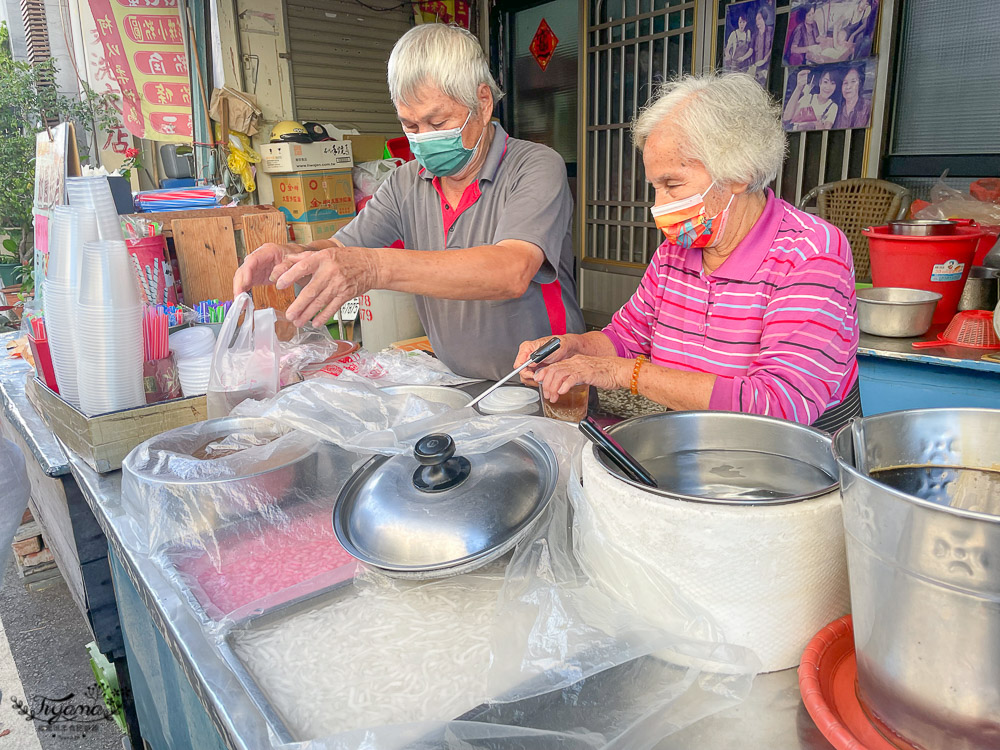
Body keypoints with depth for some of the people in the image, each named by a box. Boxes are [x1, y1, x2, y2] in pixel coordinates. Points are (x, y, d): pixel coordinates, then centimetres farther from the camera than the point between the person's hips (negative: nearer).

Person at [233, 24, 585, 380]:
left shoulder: (536, 167, -13)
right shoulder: (407, 182, 7)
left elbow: (511, 273, -30)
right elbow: (341, 248, 5)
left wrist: (375, 267, -39)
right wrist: (292, 256, -21)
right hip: (457, 386, 5)